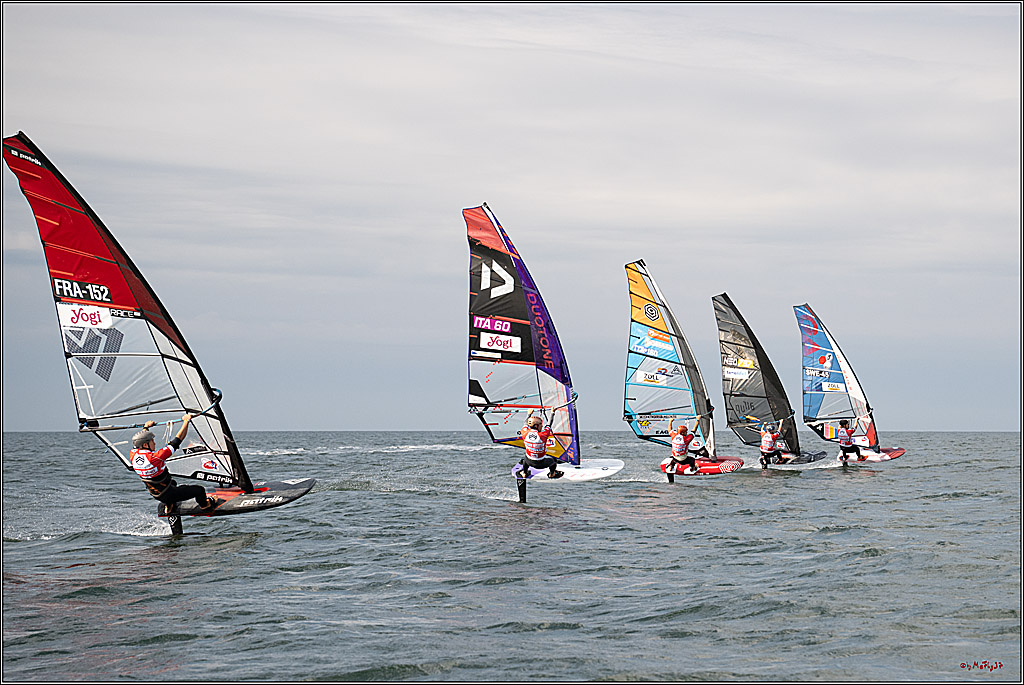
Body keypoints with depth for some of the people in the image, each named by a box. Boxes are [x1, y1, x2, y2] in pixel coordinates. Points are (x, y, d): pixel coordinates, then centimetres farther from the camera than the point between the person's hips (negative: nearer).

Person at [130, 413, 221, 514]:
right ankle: (205, 505, 37)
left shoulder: (133, 455, -14)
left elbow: (139, 441, 12)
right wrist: (186, 421, -18)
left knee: (172, 482, 38)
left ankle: (168, 507, 45)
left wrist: (146, 427, 26)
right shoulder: (154, 457, -34)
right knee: (200, 490, 7)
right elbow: (177, 440, -27)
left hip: (155, 495, 8)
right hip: (169, 495, -8)